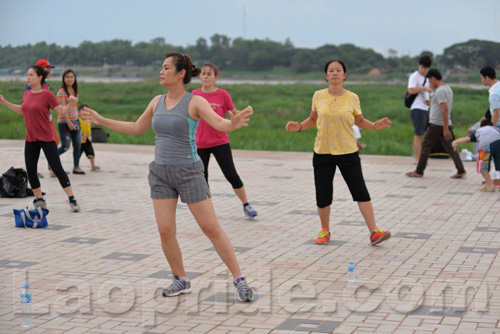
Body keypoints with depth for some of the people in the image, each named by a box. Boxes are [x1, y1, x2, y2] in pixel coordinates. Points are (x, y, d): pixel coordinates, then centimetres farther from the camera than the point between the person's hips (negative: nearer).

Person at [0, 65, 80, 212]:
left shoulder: (47, 94, -10)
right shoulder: (27, 94, 9)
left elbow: (61, 111, -10)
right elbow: (22, 110, 25)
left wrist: (71, 103, -28)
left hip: (46, 139, -6)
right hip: (30, 139, 6)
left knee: (57, 169, -7)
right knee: (30, 171, 6)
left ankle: (72, 200, -2)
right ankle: (39, 200, 22)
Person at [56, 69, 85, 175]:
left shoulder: (74, 91, 11)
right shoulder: (61, 92, -11)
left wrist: (77, 120, 13)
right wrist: (69, 122, -19)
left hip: (75, 121, 7)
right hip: (64, 122, -7)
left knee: (77, 145, 5)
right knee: (65, 147, -6)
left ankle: (76, 167, 14)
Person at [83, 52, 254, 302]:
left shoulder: (195, 102, -10)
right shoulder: (157, 102, 8)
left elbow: (220, 124, -26)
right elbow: (135, 128, 21)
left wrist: (233, 123, -49)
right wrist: (102, 121, 21)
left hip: (188, 172, -5)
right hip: (161, 172, 5)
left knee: (211, 228, -4)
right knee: (165, 231, 1)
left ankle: (239, 280, 7)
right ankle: (181, 281, 20)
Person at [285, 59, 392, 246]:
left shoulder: (352, 98, -1)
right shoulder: (318, 96, 1)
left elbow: (359, 121, 11)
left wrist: (375, 125, -7)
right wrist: (299, 127, -3)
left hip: (347, 151, -1)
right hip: (322, 152, 1)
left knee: (360, 191, -5)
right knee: (323, 194, 3)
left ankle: (373, 231, -1)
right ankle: (325, 231, 24)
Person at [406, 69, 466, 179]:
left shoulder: (440, 91, -16)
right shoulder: (448, 89, 14)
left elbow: (445, 109, -24)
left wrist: (446, 129, -26)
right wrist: (432, 103, 34)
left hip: (436, 124, -9)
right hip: (444, 124, 9)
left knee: (426, 147, 1)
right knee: (450, 148, 7)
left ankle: (419, 172, 8)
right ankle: (461, 171, 0)